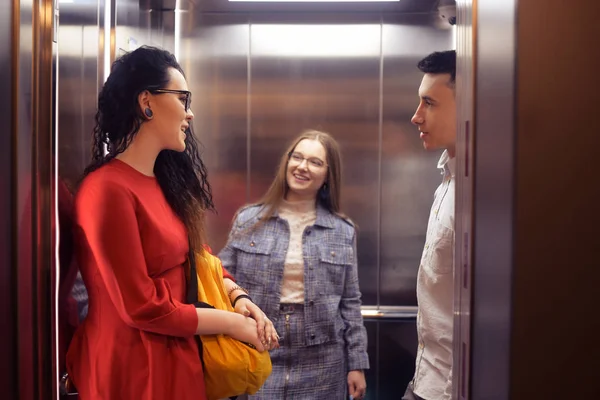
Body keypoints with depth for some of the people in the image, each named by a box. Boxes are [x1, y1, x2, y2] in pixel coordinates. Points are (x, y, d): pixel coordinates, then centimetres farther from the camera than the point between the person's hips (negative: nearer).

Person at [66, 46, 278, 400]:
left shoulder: (163, 180, 8)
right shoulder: (109, 190, -20)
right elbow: (142, 308, -21)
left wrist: (239, 297, -2)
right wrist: (233, 323, -11)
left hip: (176, 355, 8)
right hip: (131, 367, -8)